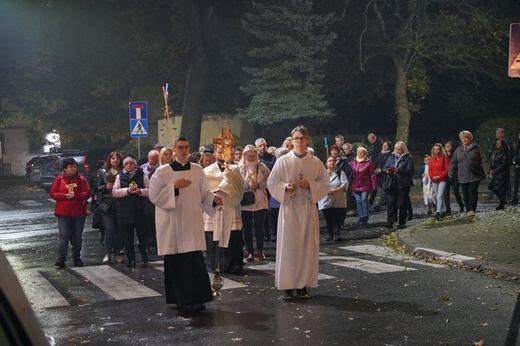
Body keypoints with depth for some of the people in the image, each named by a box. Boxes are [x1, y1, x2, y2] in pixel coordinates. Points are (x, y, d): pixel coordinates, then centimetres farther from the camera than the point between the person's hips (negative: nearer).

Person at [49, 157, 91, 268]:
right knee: (64, 236, -6)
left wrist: (76, 195, -18)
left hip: (78, 212, 2)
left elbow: (87, 193, -2)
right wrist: (65, 196, -16)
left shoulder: (81, 179, 3)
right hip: (63, 213, -1)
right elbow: (52, 193, -1)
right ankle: (61, 259, -1)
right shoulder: (59, 179, 2)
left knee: (77, 237, 9)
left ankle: (76, 258, 23)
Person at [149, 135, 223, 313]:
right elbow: (154, 196, -6)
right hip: (172, 224, -2)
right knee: (176, 263, -1)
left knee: (195, 261, -3)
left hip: (192, 223, 2)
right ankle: (182, 299, 7)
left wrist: (214, 199, -10)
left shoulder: (197, 170, 7)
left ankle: (196, 298, 4)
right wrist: (174, 187, -15)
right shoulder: (163, 171, -2)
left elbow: (204, 194, 10)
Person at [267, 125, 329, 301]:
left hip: (308, 208, 2)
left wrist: (310, 185, -13)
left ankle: (303, 285, 12)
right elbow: (271, 183, 2)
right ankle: (288, 286, 3)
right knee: (288, 246, -3)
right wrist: (285, 186, -17)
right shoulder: (283, 161, 1)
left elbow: (326, 185, 5)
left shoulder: (316, 163, 4)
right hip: (289, 207, -2)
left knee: (307, 246, 3)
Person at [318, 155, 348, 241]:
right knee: (328, 220, 4)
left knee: (337, 219, -6)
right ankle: (330, 235, 14)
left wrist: (334, 190, -18)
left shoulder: (340, 173, 7)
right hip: (325, 201, 1)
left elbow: (345, 184, -5)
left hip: (338, 201, -1)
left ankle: (337, 234, -7)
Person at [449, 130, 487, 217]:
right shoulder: (458, 150, 10)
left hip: (475, 175, -3)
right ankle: (468, 210, 11)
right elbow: (453, 163, 13)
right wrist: (451, 174, 9)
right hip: (463, 176, 3)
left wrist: (486, 170, -10)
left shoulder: (476, 148, 2)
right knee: (465, 193, 3)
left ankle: (472, 210, -8)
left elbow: (483, 160, 0)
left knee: (473, 191, -11)